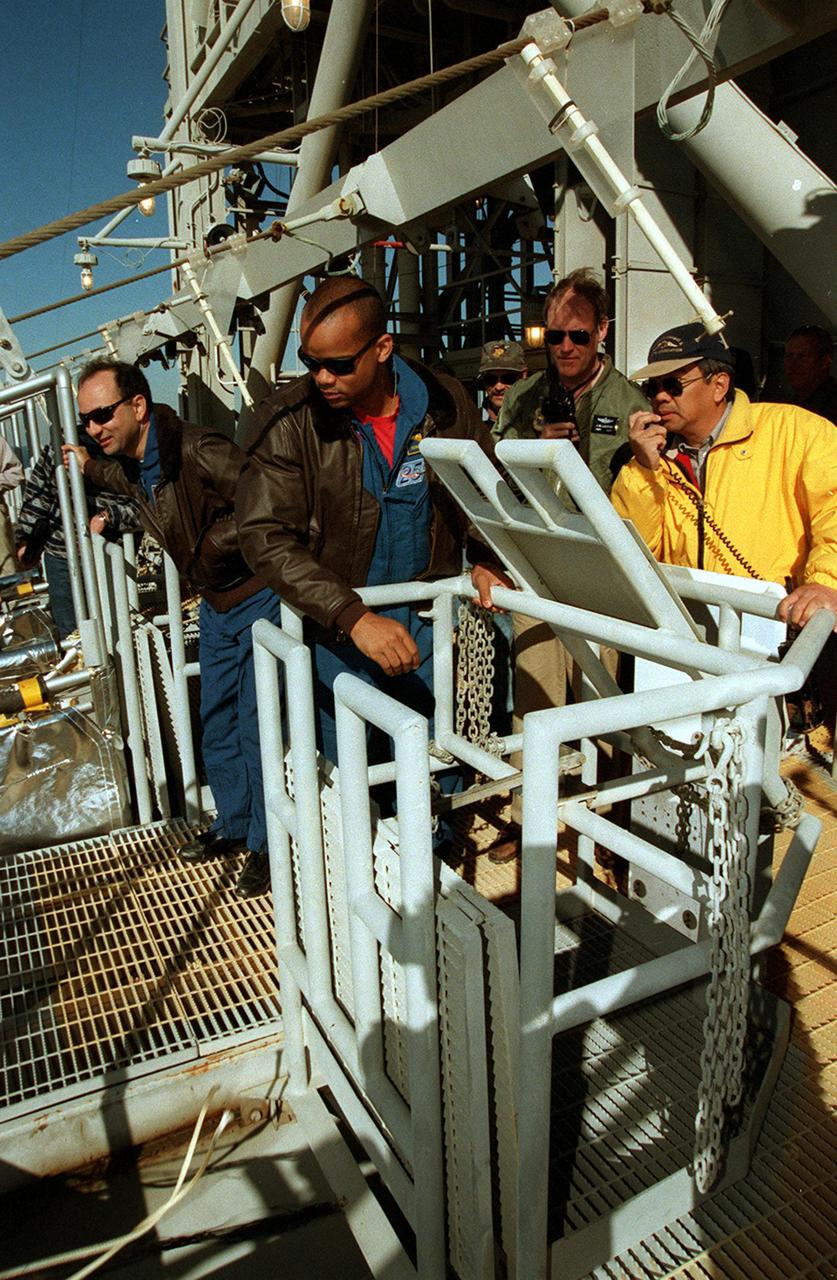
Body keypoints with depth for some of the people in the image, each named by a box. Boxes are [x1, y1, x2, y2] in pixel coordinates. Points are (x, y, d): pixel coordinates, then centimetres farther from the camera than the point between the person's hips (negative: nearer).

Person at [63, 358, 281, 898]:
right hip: (217, 604, 9)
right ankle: (233, 827, 33)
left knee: (255, 727, -3)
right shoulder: (136, 465, 3)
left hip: (258, 597, -9)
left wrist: (215, 544, -24)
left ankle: (266, 846, 13)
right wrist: (91, 468, 36)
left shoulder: (195, 449, -25)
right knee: (216, 724, 16)